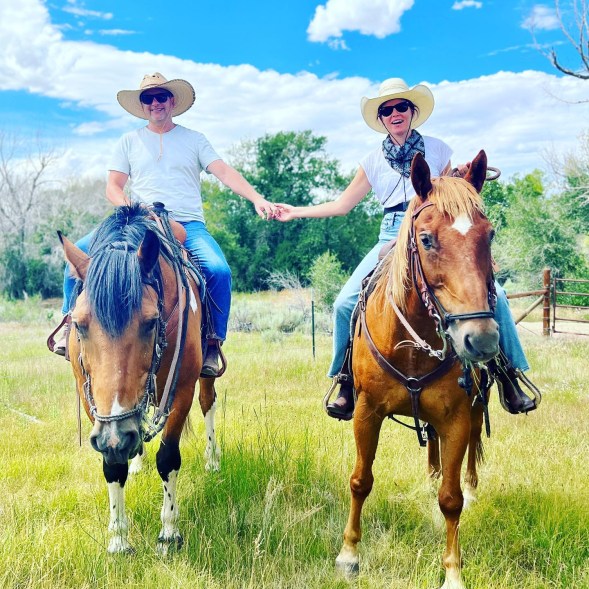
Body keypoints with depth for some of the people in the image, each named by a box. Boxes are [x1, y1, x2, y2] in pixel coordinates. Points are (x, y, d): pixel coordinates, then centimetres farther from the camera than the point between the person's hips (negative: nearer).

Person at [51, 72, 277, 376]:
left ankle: (213, 343, -16)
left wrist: (257, 199, -14)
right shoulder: (129, 141, 16)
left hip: (188, 225, -1)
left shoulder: (194, 139, 15)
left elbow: (225, 172, 3)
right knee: (81, 251, -19)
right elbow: (113, 187, 10)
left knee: (219, 270, -31)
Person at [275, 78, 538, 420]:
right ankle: (346, 383, 0)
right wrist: (295, 212, 12)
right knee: (346, 303, -18)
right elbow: (342, 205, 18)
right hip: (393, 238, 1)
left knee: (494, 296, -18)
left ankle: (509, 377, -3)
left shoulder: (437, 149, 13)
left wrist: (463, 178, -5)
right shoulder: (374, 161, 14)